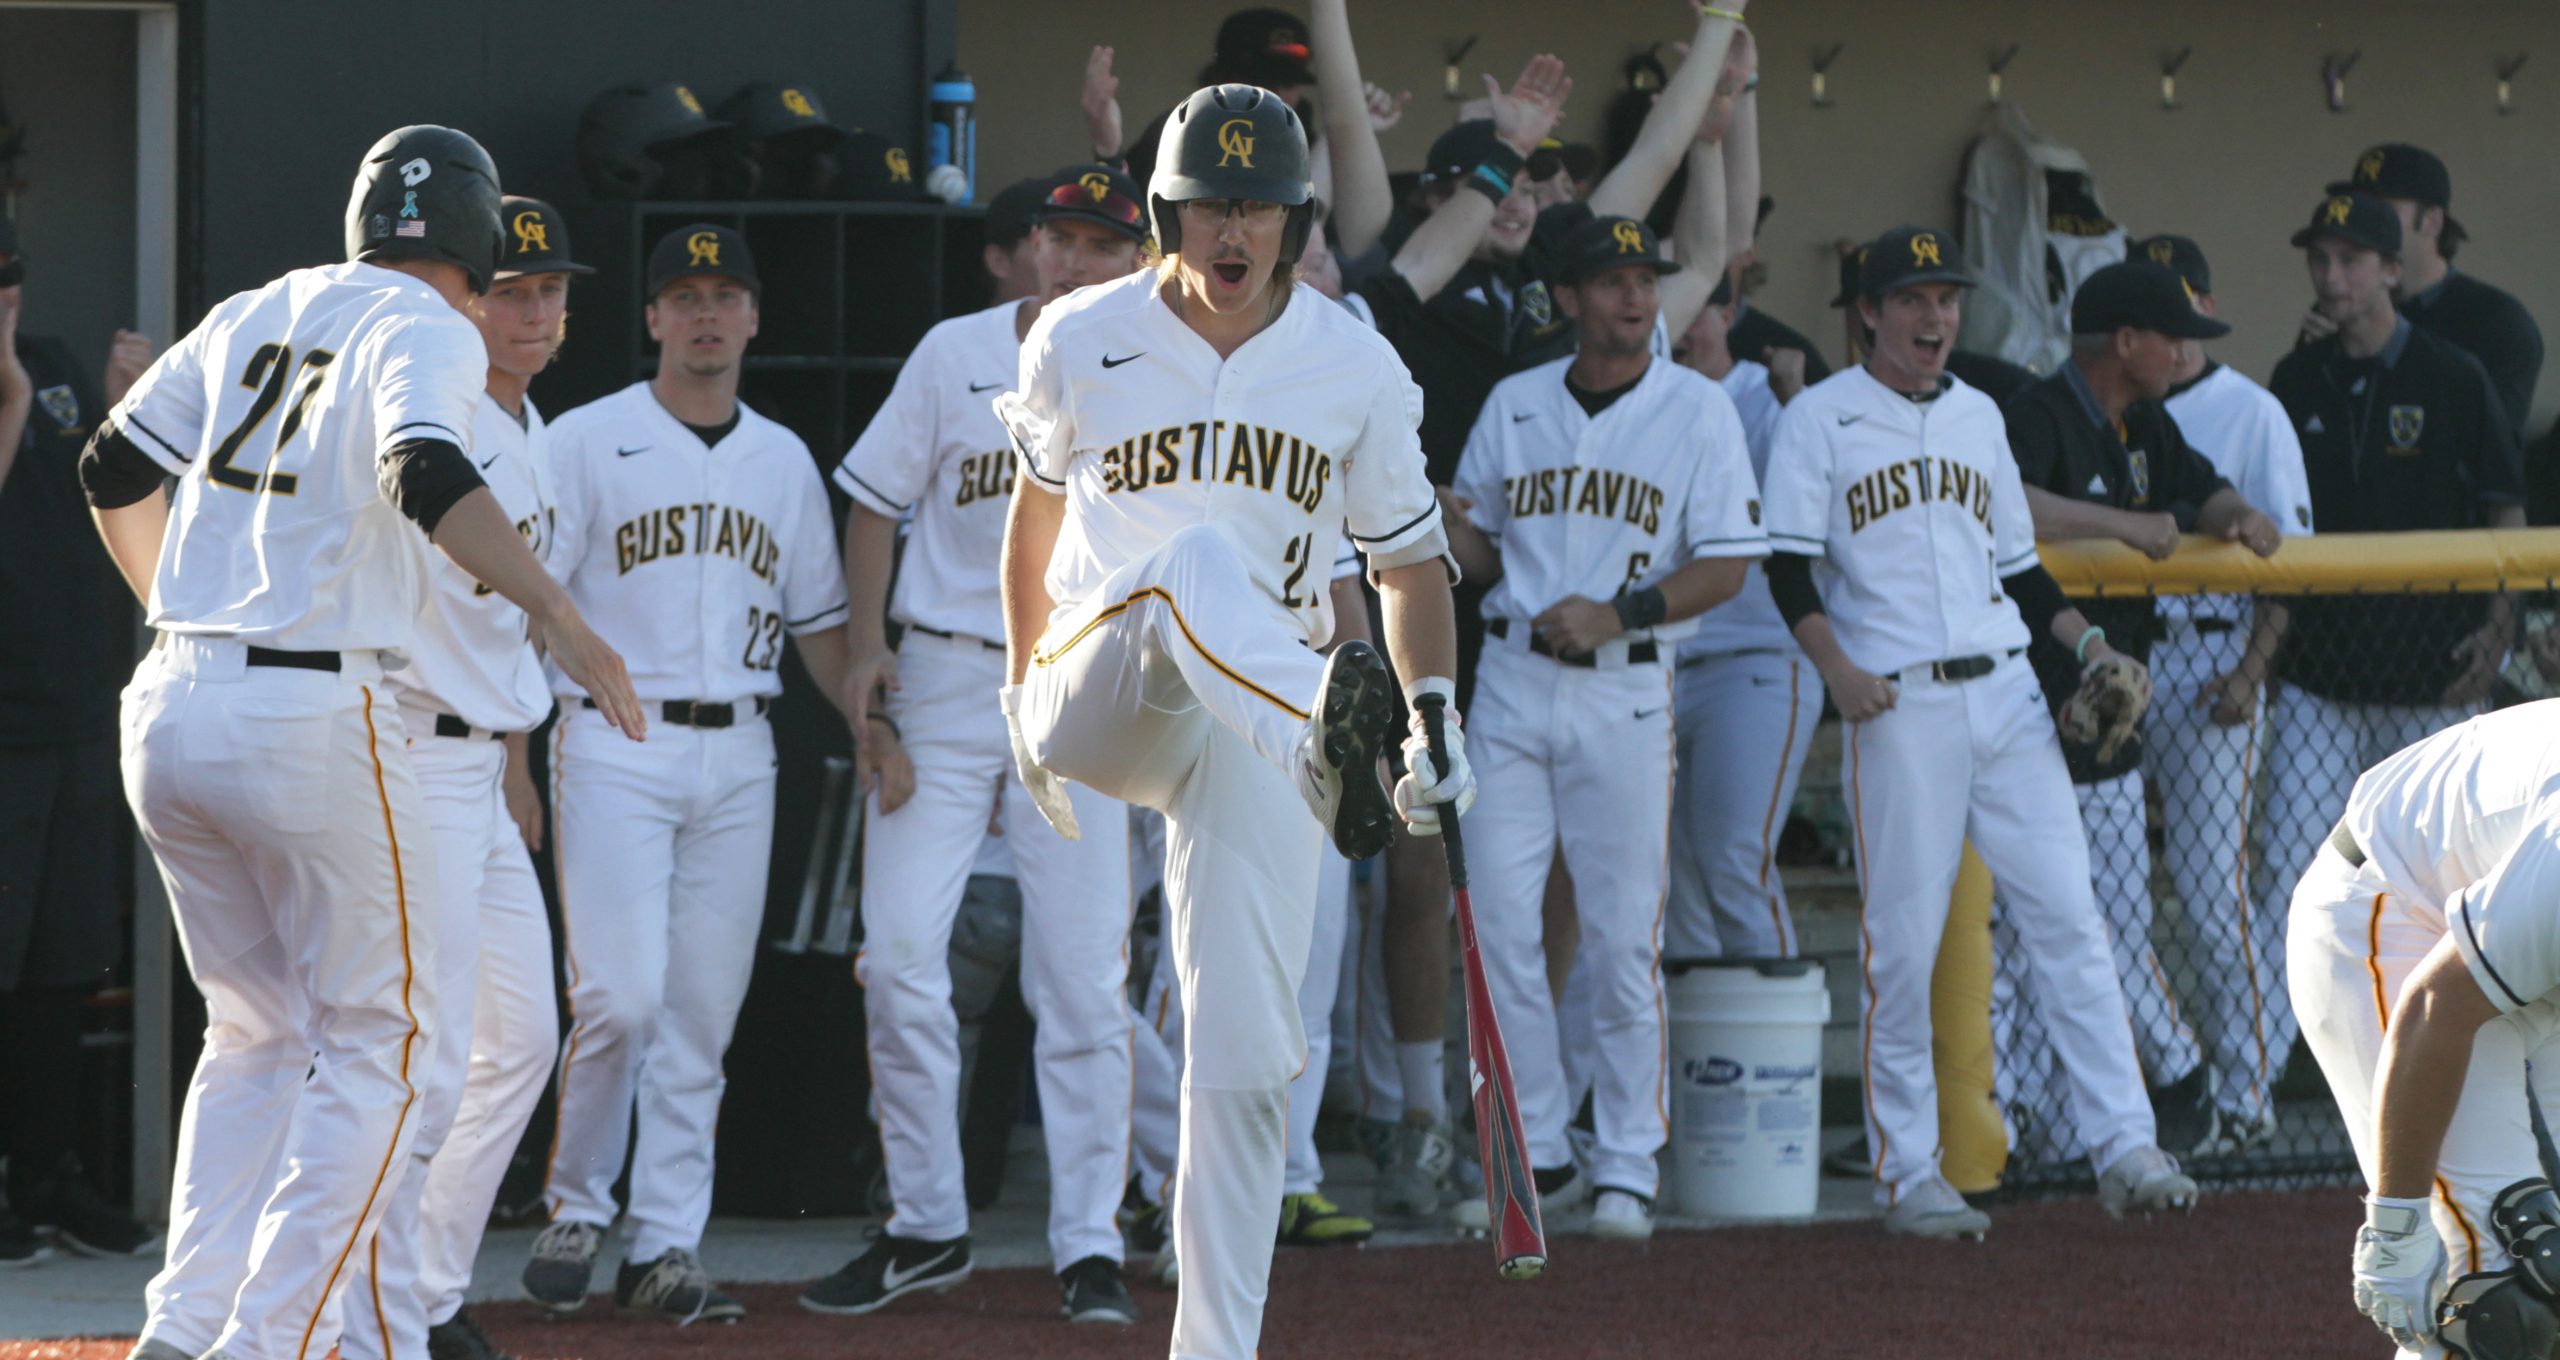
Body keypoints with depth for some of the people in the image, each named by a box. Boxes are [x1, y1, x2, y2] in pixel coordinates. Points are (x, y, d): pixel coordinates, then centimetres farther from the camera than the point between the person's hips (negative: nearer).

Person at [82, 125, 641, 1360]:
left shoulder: (250, 316, 16)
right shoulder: (426, 329, -5)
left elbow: (113, 468, 22)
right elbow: (423, 475, -25)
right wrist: (559, 617, -32)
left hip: (168, 708, 7)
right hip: (311, 720, -7)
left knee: (257, 1035, 20)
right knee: (376, 1043, 4)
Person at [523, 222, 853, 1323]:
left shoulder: (784, 461, 14)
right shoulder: (586, 443, 0)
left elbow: (818, 621, 19)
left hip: (738, 757, 4)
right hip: (616, 747, -4)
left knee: (704, 1009, 3)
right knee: (621, 995, -13)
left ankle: (665, 1247, 7)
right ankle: (575, 1211, 5)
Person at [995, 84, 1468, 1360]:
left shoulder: (1356, 369, 2)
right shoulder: (1080, 343, 1)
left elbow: (1406, 553, 10)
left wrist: (1435, 719, -1)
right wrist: (1024, 690, 23)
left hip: (1245, 727, 2)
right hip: (1094, 700, -2)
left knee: (1245, 1054, -7)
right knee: (1191, 554, -36)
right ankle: (1323, 734, -68)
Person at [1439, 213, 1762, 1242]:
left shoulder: (1698, 412, 0)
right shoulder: (1513, 406, 10)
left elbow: (1726, 567, -4)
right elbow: (1481, 555, 15)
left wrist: (1619, 612, -16)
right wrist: (1446, 526, -8)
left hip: (1625, 689, -3)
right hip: (1512, 681, 3)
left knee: (1623, 933, -3)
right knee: (1499, 921, -1)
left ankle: (1627, 1168, 6)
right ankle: (1536, 1156, 10)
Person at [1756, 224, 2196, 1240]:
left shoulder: (1979, 416, 18)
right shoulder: (1820, 419, 2)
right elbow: (1788, 570, -4)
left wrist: (2084, 638, 7)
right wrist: (1836, 668, -19)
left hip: (2006, 697, 5)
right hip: (1897, 705, -5)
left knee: (2069, 916, -3)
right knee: (1902, 943, -3)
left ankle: (2123, 1150, -3)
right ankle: (1906, 1173, 5)